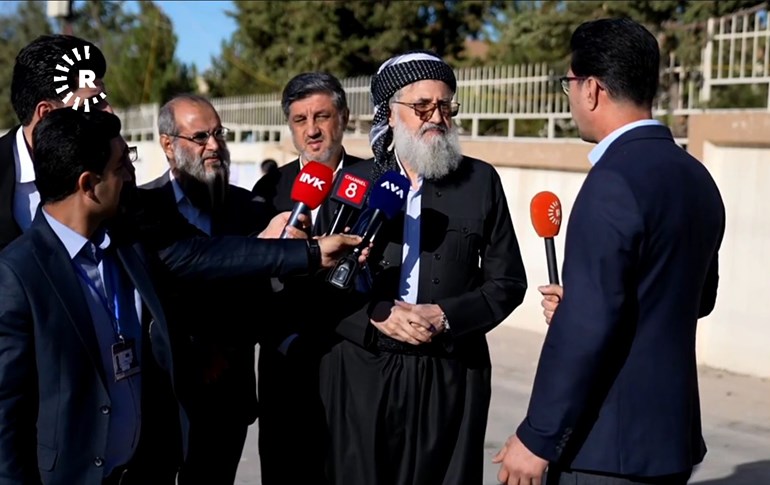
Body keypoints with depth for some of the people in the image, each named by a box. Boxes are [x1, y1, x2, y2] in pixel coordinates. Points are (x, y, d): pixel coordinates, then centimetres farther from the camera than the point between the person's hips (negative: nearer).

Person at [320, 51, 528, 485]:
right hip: (362, 370, 0)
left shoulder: (480, 180, 5)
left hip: (452, 373, 0)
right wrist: (377, 315, -14)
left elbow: (508, 281, 3)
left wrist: (446, 316, -11)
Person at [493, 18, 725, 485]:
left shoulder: (614, 182, -20)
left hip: (611, 445, -9)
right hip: (669, 433, 9)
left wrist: (538, 438, -16)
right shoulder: (696, 177, 7)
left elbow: (587, 325, -24)